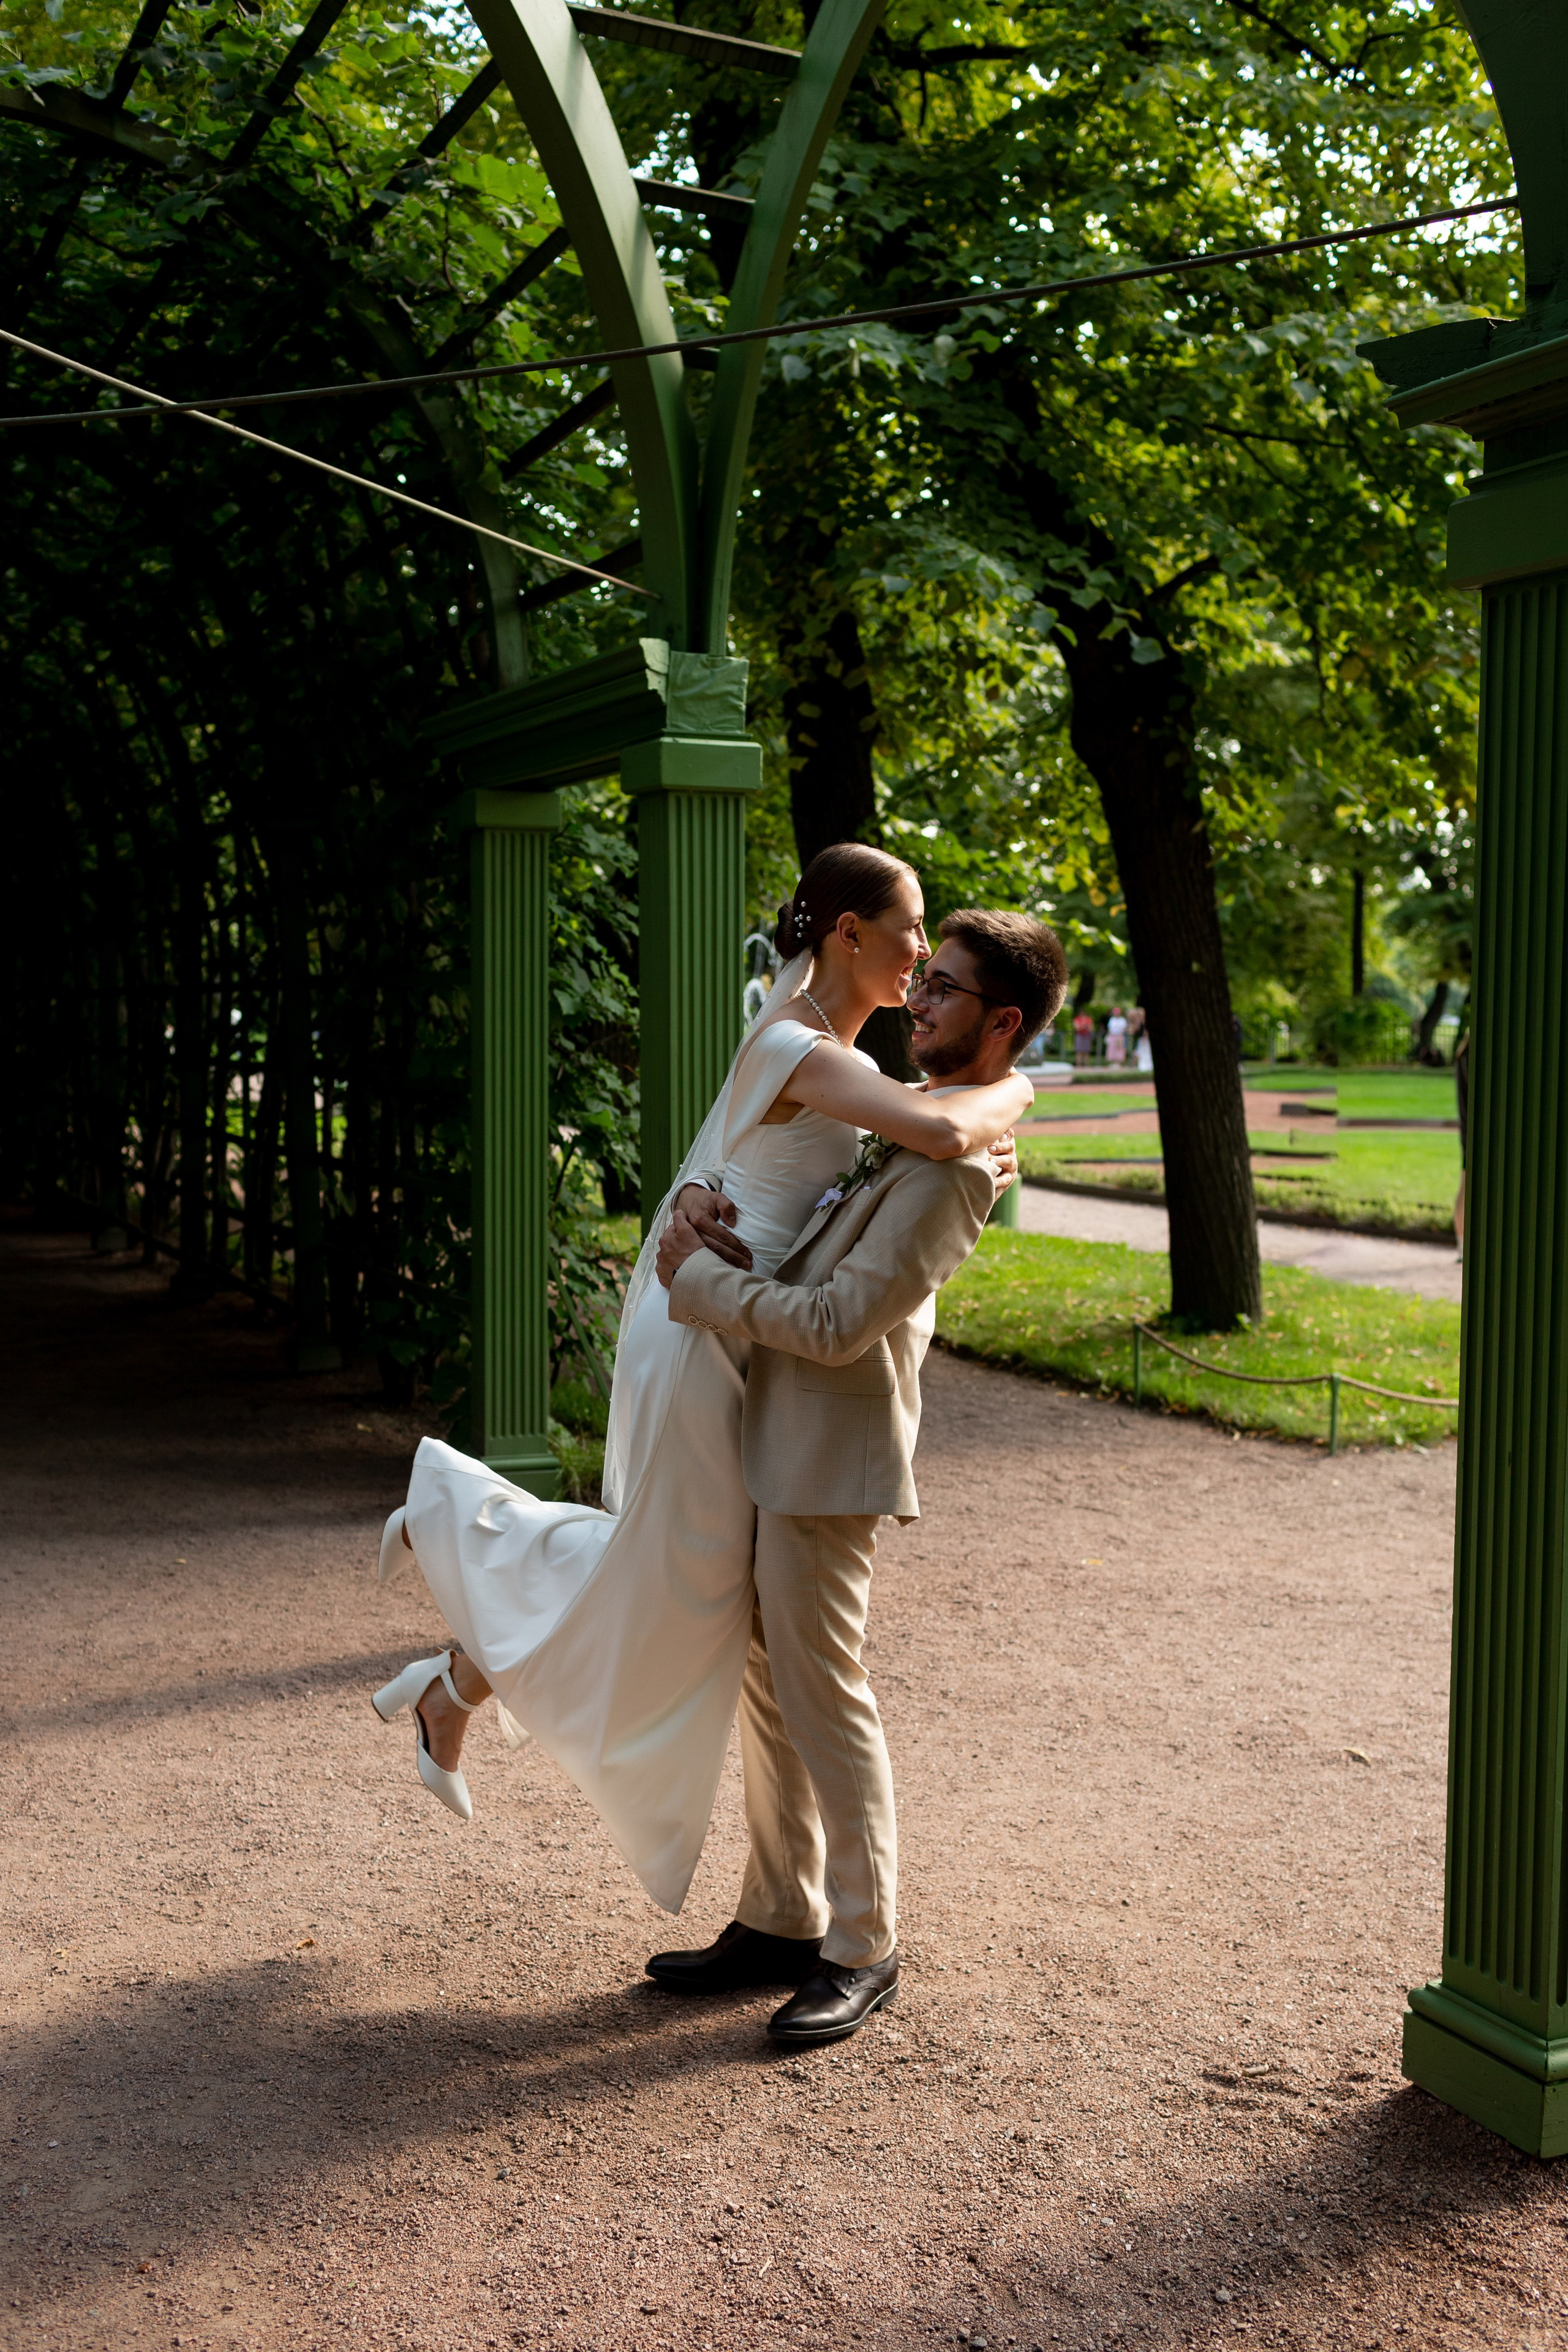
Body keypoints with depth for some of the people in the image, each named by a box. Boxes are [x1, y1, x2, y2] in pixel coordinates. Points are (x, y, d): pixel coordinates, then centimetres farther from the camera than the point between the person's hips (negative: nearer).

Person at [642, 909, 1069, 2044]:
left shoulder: (954, 1165, -20)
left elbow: (839, 1323, -23)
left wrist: (701, 1279, -12)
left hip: (830, 1452, -10)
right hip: (783, 1439, 10)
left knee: (823, 1695, -1)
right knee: (770, 1689, 15)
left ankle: (862, 1949, 13)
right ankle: (781, 1920, 27)